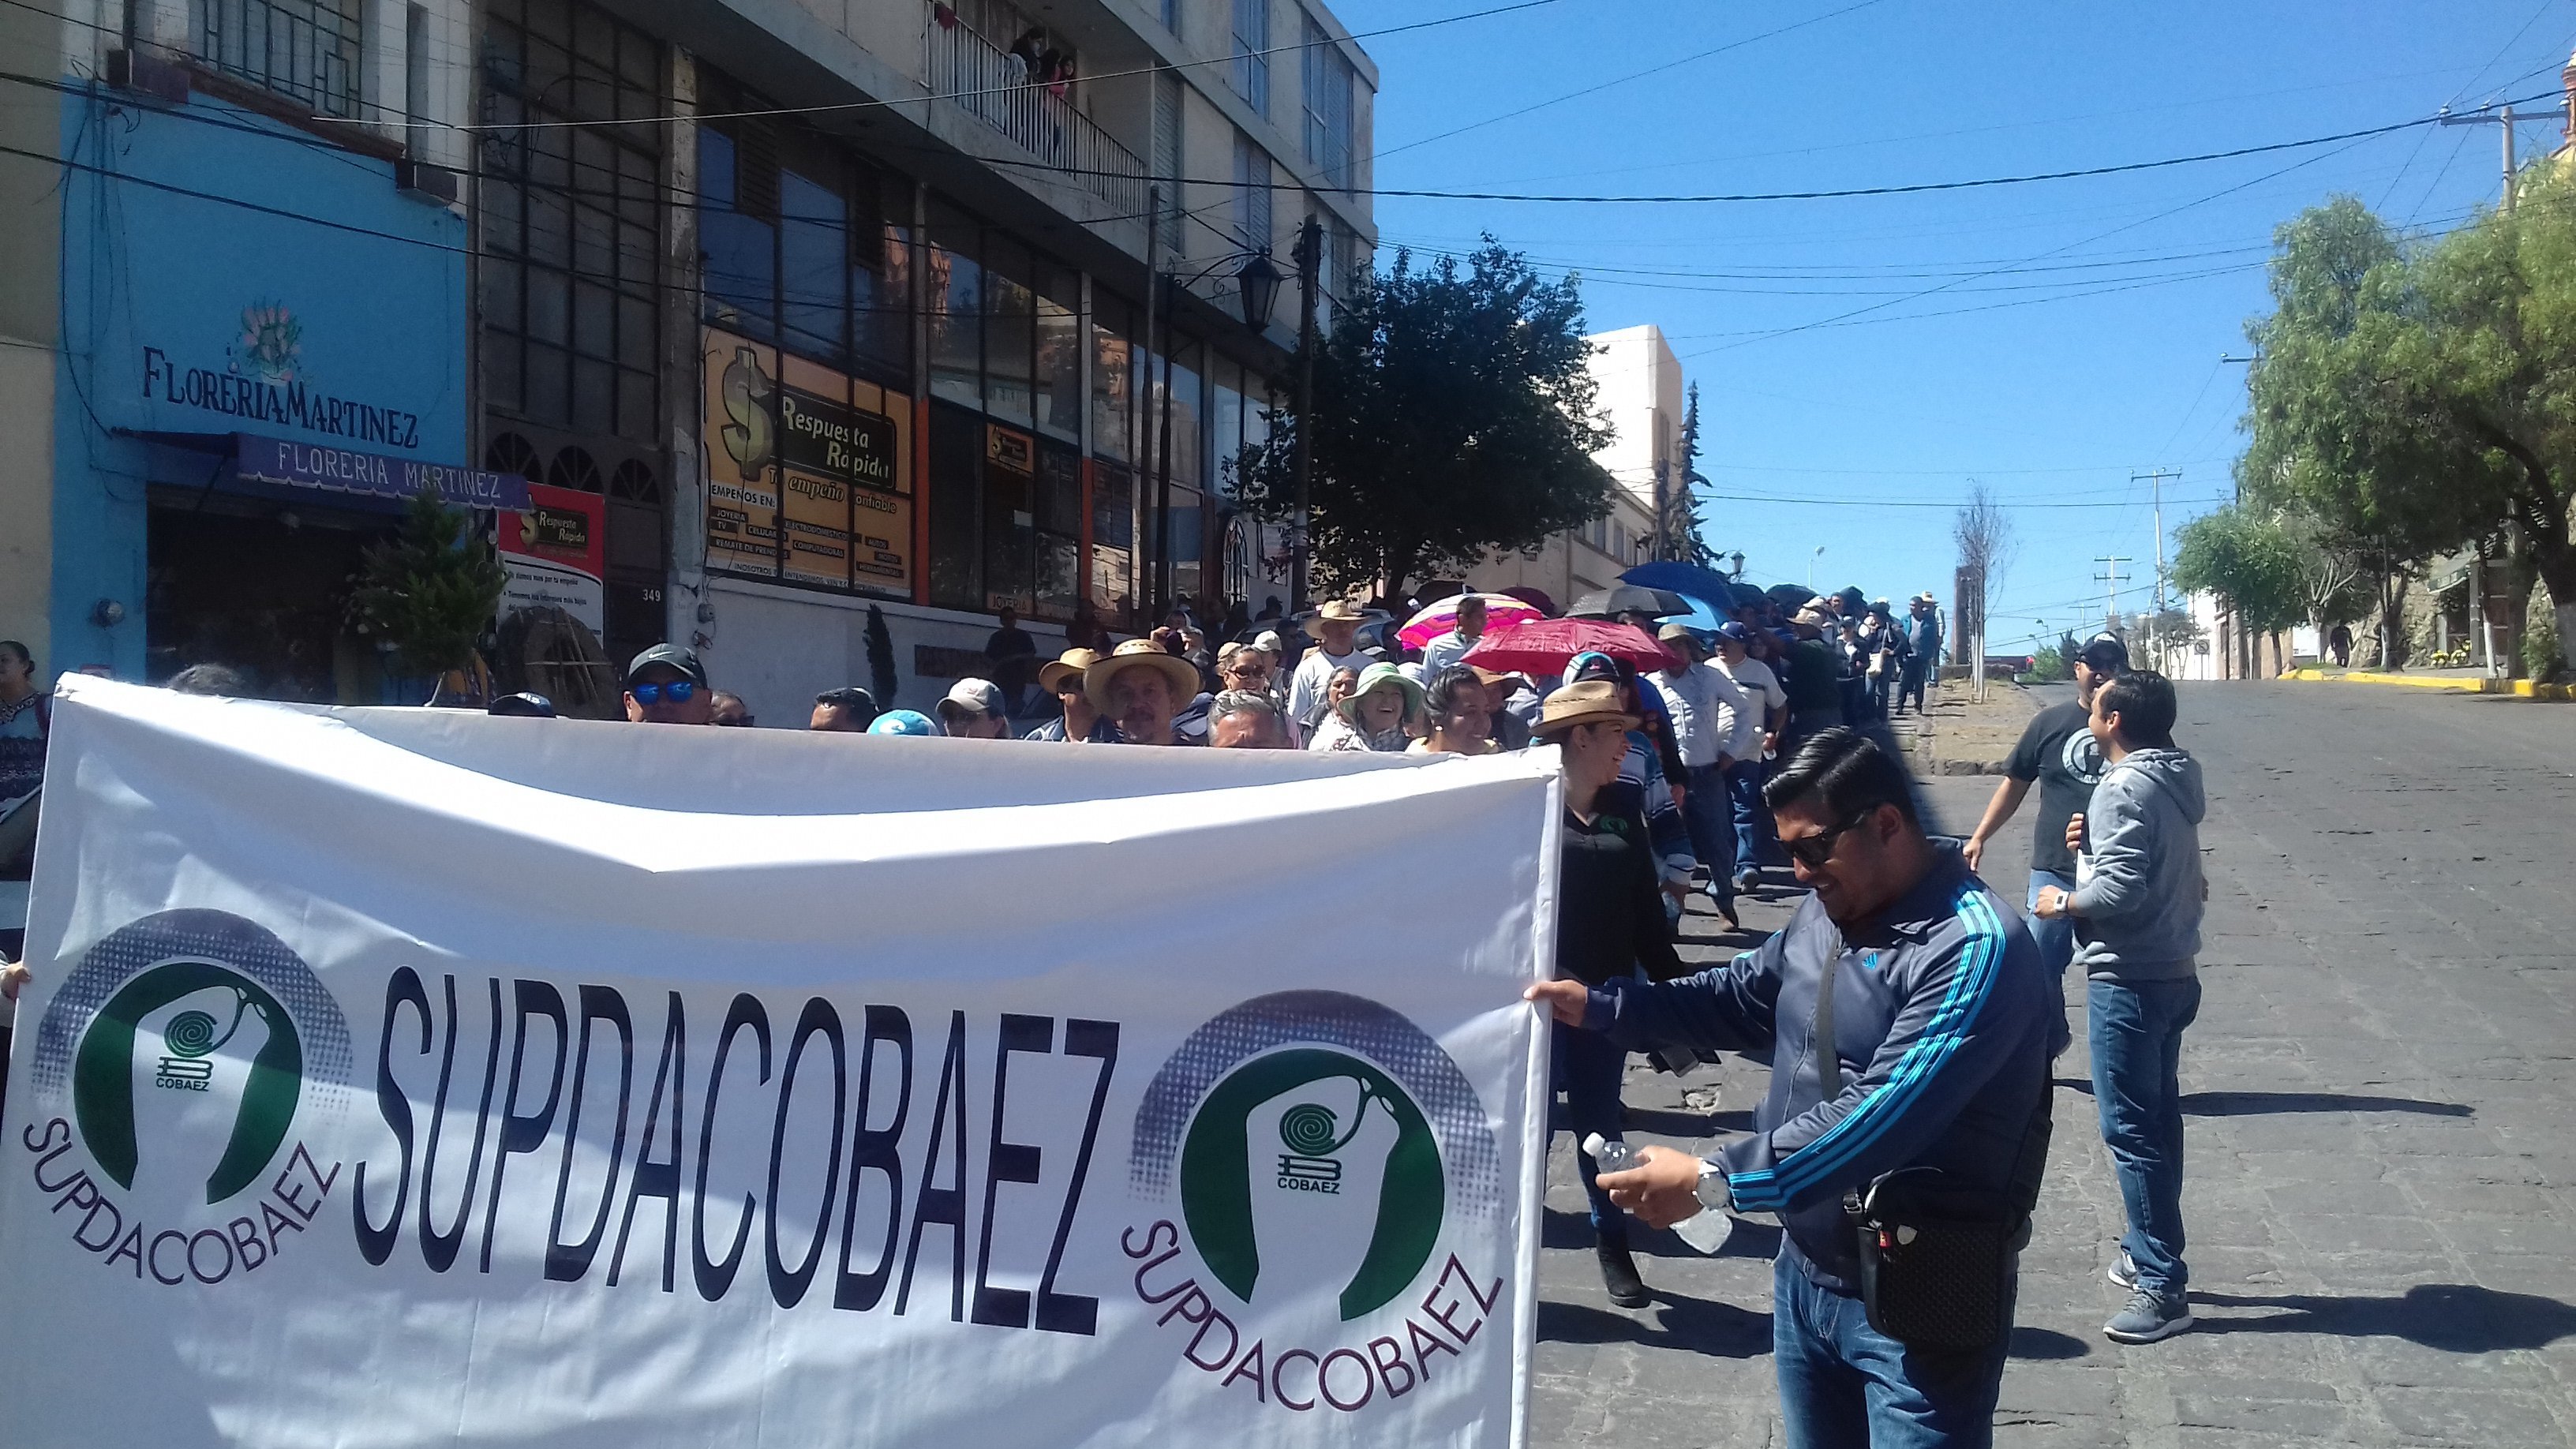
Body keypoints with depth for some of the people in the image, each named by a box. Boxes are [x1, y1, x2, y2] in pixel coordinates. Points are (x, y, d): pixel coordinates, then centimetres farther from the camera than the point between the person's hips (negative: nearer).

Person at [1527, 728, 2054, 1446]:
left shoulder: (1976, 949, -24)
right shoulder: (1828, 909, 4)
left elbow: (1879, 1117, -31)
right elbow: (1746, 996, 19)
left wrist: (1715, 1180, -33)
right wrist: (1599, 1003, 8)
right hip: (1806, 1269, 8)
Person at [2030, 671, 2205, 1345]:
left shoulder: (2124, 788, -20)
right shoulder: (2173, 782, 10)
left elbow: (2119, 890, -27)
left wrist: (2063, 902, -11)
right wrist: (2094, 840, 5)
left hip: (2128, 981, -10)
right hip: (2174, 972, 10)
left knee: (2130, 1129, -5)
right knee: (2157, 1118, 18)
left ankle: (2162, 1288, -2)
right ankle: (2151, 1252, 31)